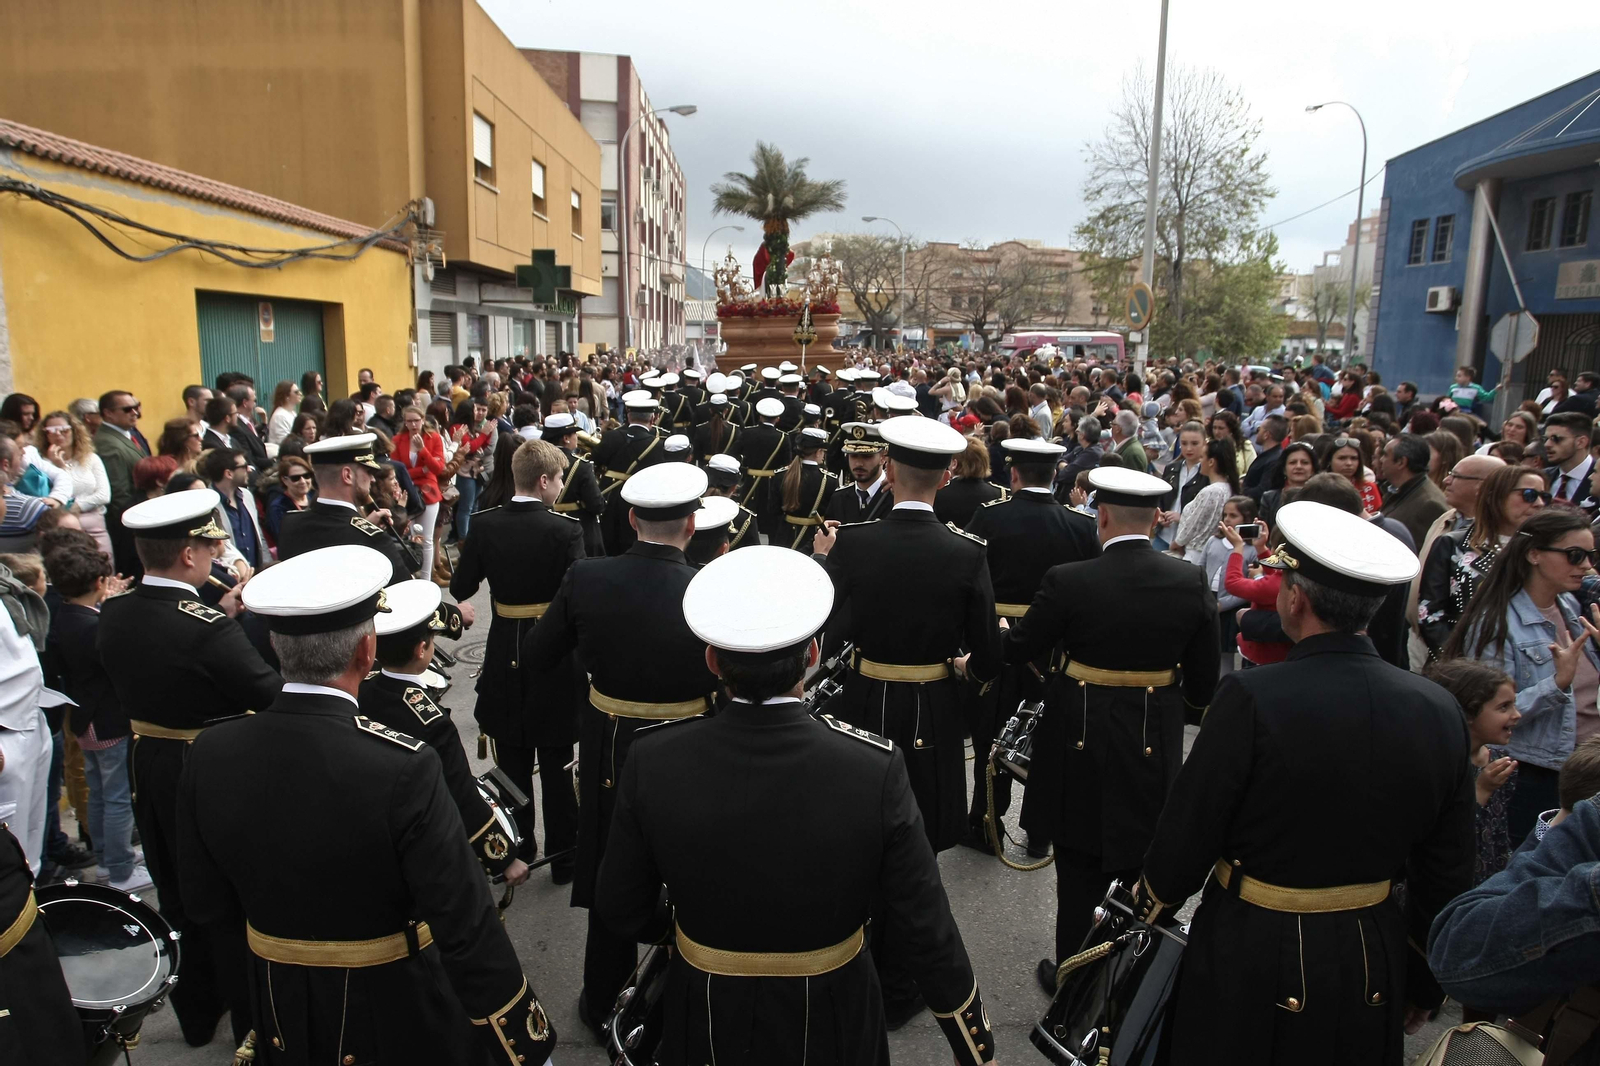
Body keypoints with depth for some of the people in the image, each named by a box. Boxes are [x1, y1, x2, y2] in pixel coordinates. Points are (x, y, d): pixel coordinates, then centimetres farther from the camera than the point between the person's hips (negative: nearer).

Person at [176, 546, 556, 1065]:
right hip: (397, 1016, -4)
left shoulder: (209, 756, -15)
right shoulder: (402, 768, -31)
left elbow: (208, 906, -2)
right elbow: (466, 926, -26)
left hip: (282, 1015, 5)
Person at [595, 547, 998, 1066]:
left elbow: (620, 908, -9)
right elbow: (926, 930, -18)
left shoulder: (653, 762, -23)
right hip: (831, 1024, 0)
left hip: (706, 1022, 1)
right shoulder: (876, 769, -27)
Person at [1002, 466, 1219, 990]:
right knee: (1144, 864, 18)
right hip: (1155, 746, 3)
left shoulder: (1068, 581, -17)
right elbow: (1203, 679, 0)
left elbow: (1019, 650, -6)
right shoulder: (1191, 582, -8)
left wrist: (1009, 627, 15)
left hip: (1080, 741, -2)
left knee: (1080, 867, 12)